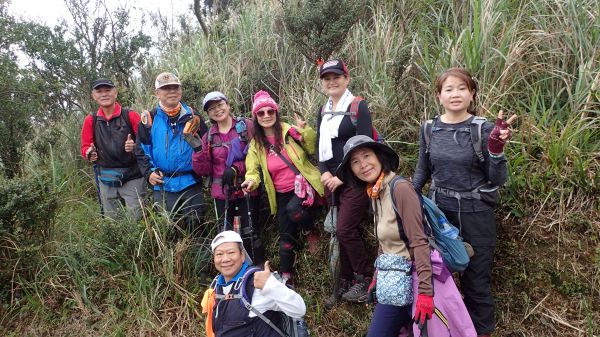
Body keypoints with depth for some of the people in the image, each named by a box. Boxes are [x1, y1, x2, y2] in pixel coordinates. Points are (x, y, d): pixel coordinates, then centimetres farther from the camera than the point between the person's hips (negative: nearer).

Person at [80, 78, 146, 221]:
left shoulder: (131, 115, -3)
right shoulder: (91, 120, 6)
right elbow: (85, 146, 11)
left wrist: (135, 146, -22)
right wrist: (89, 153, -11)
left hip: (132, 178, -3)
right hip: (106, 180, 3)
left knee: (137, 220, -2)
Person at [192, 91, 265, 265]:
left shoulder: (247, 126, -1)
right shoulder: (208, 137, 10)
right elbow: (205, 170, 6)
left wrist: (237, 168, -15)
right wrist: (197, 151, -10)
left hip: (246, 189, -3)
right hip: (222, 192, 3)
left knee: (250, 234, -1)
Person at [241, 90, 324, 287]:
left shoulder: (290, 131, -6)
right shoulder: (256, 144, 5)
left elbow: (313, 150, -8)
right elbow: (253, 169, 7)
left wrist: (305, 131, -22)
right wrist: (251, 181, -15)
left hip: (303, 187, -4)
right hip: (281, 195, 4)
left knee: (294, 211, -34)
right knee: (286, 236, 8)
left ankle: (311, 232, 0)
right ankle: (286, 278, 24)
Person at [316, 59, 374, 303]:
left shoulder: (358, 106, -6)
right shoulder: (323, 112, 14)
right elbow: (320, 146, 15)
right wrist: (324, 173, -3)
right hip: (331, 181, 6)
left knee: (345, 230, -9)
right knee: (344, 232, 10)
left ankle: (365, 278, 11)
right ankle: (346, 285, 20)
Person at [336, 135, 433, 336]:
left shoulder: (400, 188, -18)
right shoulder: (374, 194, 8)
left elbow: (419, 241, -22)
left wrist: (425, 291, -25)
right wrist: (378, 276, 16)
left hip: (402, 279, -8)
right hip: (389, 280, 8)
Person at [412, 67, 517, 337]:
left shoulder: (483, 129, -9)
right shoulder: (429, 129, -1)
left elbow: (498, 179, -9)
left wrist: (496, 148, -23)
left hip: (475, 214, -3)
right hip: (439, 211, 3)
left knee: (476, 279, 8)